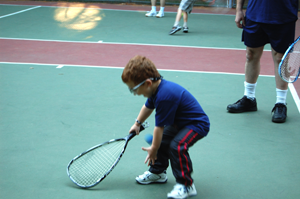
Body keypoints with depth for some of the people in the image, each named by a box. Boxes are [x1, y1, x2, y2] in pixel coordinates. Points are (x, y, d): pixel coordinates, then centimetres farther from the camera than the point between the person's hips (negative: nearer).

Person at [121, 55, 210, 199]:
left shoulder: (164, 97, -35)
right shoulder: (157, 88, -3)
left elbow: (159, 127, -26)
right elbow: (148, 106, 21)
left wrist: (153, 149, -13)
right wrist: (137, 123, 31)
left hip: (197, 124, -11)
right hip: (180, 122, 11)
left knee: (177, 146, -29)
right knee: (162, 140, 14)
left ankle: (186, 185, -16)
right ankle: (157, 172, 35)